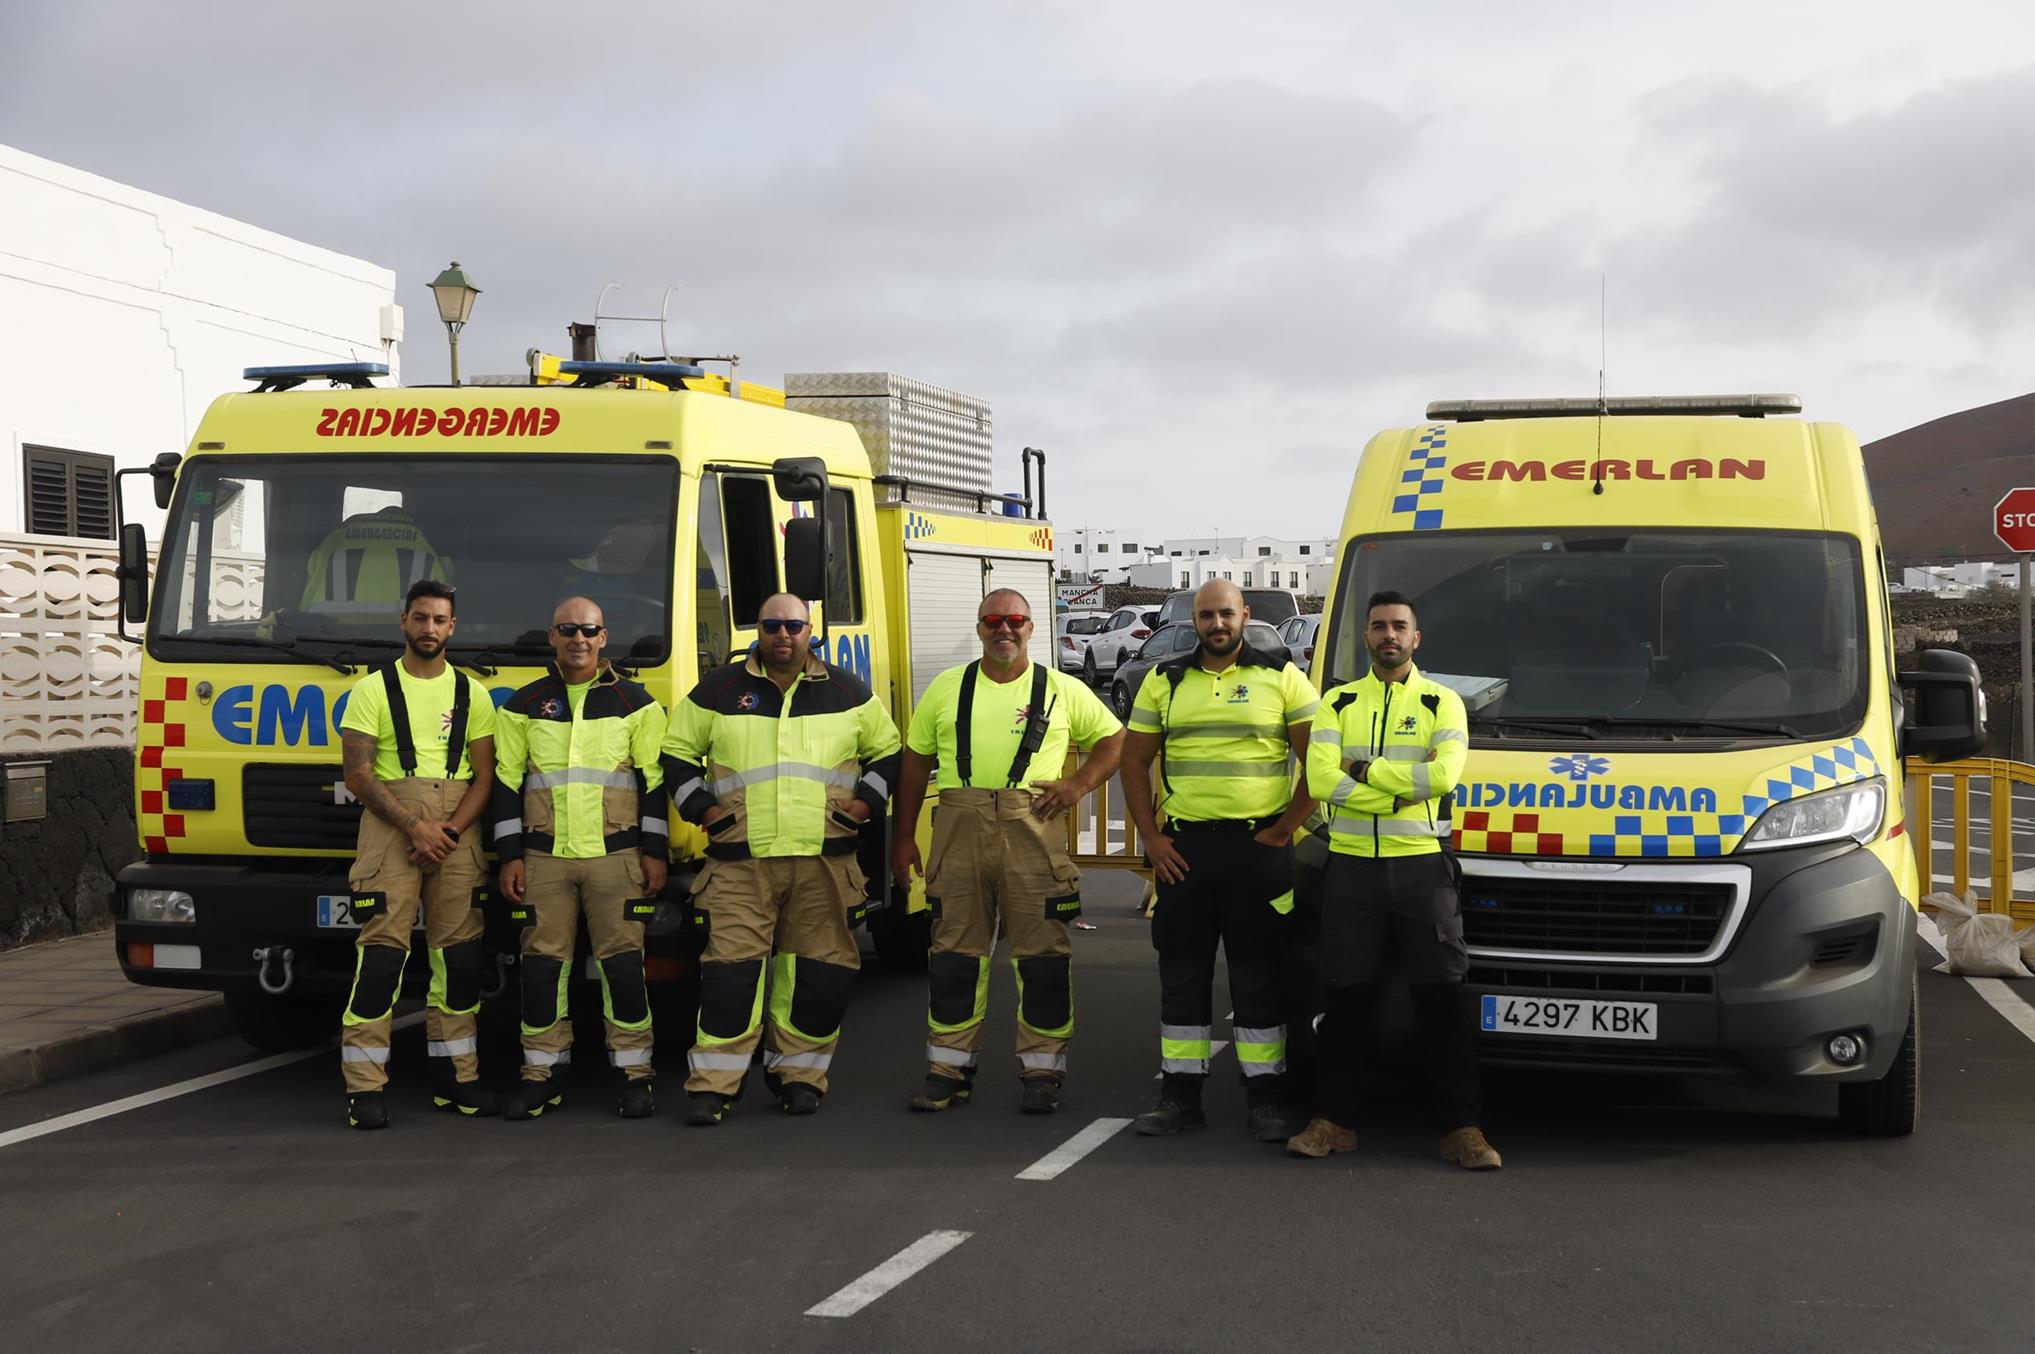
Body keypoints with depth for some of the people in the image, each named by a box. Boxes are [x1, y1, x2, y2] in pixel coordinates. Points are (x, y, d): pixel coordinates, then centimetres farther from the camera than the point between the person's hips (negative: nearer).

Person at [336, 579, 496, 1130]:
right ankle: (364, 1088, -8)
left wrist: (448, 832, -7)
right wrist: (415, 827, -13)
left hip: (457, 832, 3)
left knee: (459, 954, 4)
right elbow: (358, 775, -3)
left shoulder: (472, 694, 14)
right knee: (382, 951, -10)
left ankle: (455, 1079, 14)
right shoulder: (373, 690, 5)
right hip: (389, 830, -3)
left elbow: (485, 775, 9)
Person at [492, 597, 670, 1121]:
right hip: (544, 857, 2)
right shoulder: (524, 706, 10)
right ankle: (542, 1073, 11)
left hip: (615, 856, -1)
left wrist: (654, 852, 1)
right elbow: (506, 782, 10)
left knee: (622, 962, -4)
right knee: (543, 964, 1)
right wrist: (510, 856, 4)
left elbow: (655, 781, 6)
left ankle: (636, 1073, 4)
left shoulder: (635, 703, 7)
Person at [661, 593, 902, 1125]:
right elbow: (676, 752, 15)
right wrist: (700, 807, 3)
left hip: (825, 860, 1)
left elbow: (888, 751, 19)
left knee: (820, 971, 3)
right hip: (740, 860, -1)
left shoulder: (847, 692, 11)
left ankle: (799, 1074, 16)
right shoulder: (718, 690, 8)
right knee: (731, 968, -7)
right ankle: (712, 1085, -3)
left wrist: (866, 803, 5)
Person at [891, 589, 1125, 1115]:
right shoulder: (946, 688, 13)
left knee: (1041, 952, -2)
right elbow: (914, 762, 15)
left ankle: (1041, 1072, 7)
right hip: (960, 829, 2)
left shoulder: (1062, 690, 9)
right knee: (956, 951, 4)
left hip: (1034, 830, -1)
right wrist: (904, 838, 11)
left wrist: (1079, 784, -2)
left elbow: (1114, 740, 15)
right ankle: (949, 1070, 13)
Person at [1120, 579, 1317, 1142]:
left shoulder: (1281, 677, 3)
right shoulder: (1164, 681, 10)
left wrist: (1284, 829, -6)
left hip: (1259, 846, -2)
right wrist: (1151, 837, 1)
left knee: (1259, 974, 1)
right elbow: (1134, 762, 11)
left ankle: (1266, 1096, 8)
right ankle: (1180, 1094, 14)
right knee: (1182, 972, 6)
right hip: (1183, 847, 3)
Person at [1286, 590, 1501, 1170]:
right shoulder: (1338, 703, 10)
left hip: (1422, 864, -1)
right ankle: (1333, 1121, 13)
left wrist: (1363, 769, -9)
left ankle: (1462, 1129, 2)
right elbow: (1319, 779, -6)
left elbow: (1444, 774, -12)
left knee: (1441, 998, -2)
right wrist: (1403, 789, -9)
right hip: (1352, 864, 1)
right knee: (1346, 998, 5)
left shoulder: (1442, 702, 6)